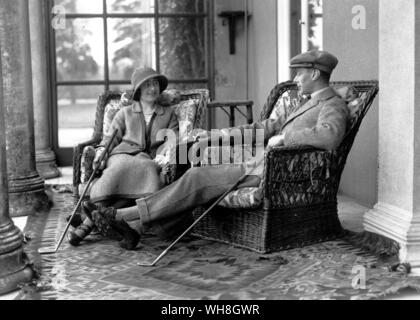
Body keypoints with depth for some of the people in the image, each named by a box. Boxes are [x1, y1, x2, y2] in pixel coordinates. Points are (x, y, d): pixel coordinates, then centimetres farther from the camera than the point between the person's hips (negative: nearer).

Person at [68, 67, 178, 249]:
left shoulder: (168, 115, 25)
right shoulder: (125, 113, 25)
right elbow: (110, 138, 16)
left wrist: (164, 155, -10)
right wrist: (101, 152, -6)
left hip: (149, 160, 0)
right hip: (121, 155, 1)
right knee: (124, 167, -38)